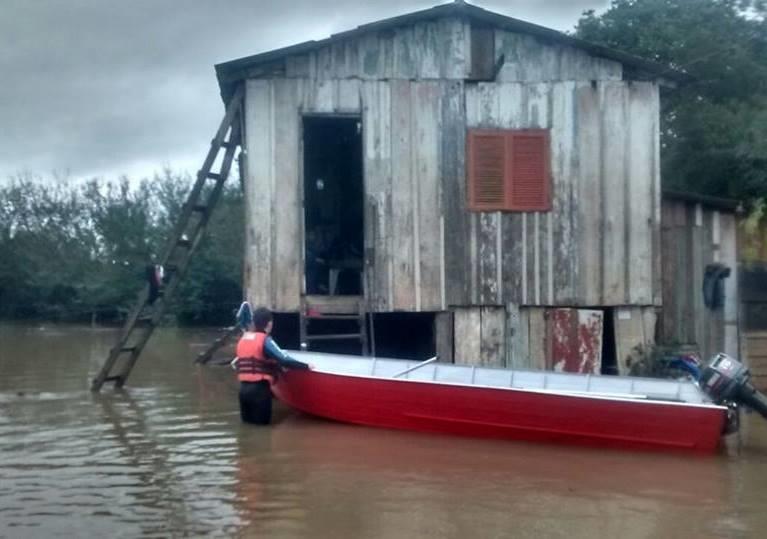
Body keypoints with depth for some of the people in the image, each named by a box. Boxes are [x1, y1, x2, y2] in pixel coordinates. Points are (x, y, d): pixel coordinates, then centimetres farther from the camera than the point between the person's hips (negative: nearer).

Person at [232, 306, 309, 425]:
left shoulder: (243, 339, 10)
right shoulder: (265, 340, -11)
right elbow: (284, 360, -16)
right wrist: (306, 366, -6)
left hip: (244, 387, 6)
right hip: (259, 388, -6)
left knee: (247, 421, 18)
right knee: (262, 422, 4)